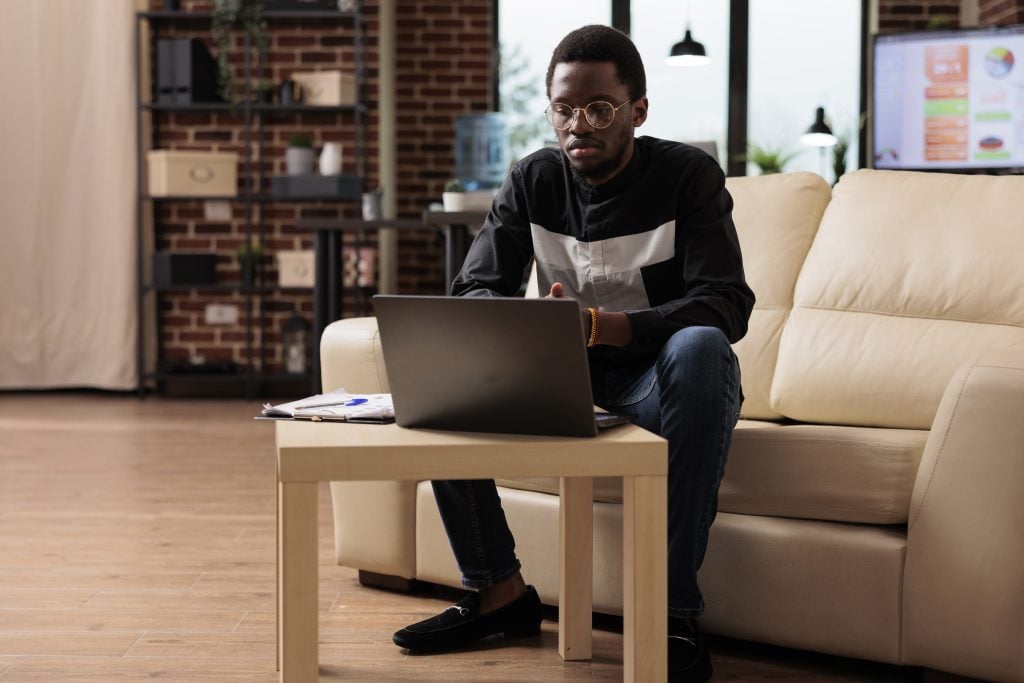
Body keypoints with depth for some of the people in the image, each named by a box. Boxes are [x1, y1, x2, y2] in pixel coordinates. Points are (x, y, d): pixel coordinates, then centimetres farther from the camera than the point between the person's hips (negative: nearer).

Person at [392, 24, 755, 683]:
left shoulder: (688, 175, -11)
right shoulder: (533, 181, 1)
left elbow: (727, 304, -22)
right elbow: (473, 290, -5)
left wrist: (602, 326, -39)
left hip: (656, 378, -4)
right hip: (567, 377, 4)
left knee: (700, 346, -38)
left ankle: (676, 609, -34)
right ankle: (499, 589, -8)